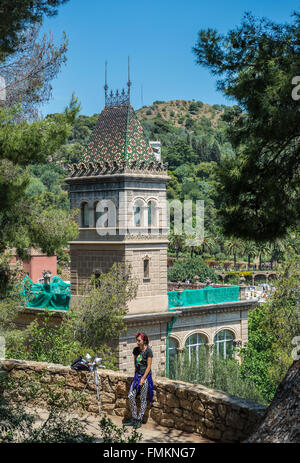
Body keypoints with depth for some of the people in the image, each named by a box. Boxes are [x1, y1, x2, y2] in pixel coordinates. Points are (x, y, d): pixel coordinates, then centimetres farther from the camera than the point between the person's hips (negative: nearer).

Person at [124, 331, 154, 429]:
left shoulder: (148, 351, -12)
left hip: (146, 376, -6)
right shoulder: (136, 350, 6)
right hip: (137, 375, 6)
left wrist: (143, 378, -15)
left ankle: (139, 420, 7)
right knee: (131, 396, 1)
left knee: (143, 398, 1)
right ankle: (134, 418, 11)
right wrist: (137, 374, 11)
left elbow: (149, 366, -12)